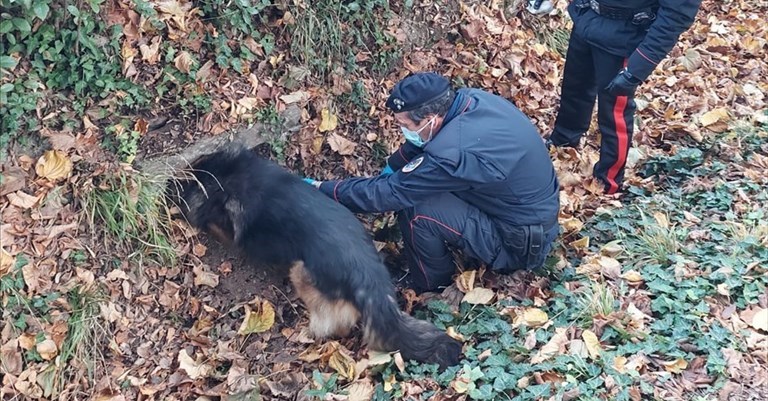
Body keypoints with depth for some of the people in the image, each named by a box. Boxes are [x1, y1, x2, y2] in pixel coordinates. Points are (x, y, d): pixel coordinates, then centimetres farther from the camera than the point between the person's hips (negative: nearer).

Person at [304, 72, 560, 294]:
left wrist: (320, 189, -14)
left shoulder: (455, 152, -33)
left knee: (415, 210, -20)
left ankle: (432, 289, 5)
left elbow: (386, 193, -24)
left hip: (520, 243, -8)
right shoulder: (470, 99, -9)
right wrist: (393, 165, 4)